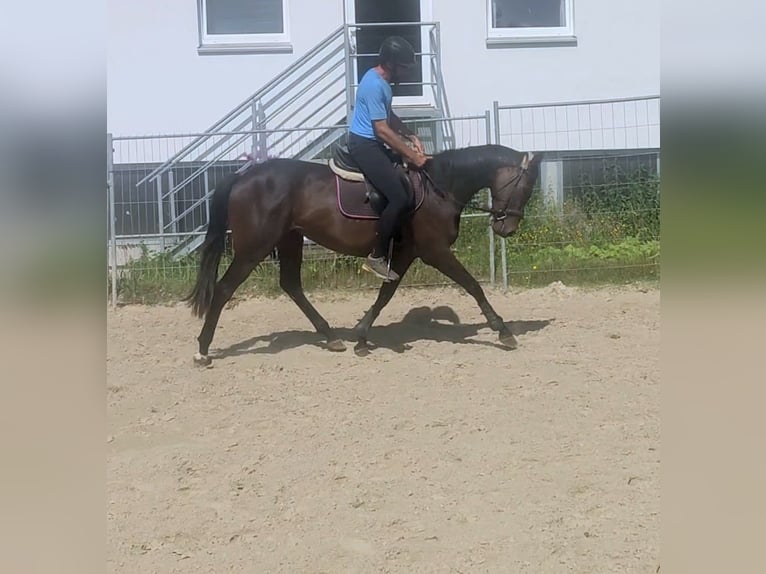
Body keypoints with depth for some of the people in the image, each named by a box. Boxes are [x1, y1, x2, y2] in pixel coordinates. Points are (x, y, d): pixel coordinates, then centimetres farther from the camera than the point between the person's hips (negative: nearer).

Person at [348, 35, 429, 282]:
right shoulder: (374, 85, -21)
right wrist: (412, 155, -19)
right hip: (364, 145, -11)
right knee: (399, 198, -17)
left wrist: (411, 136, 9)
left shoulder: (381, 80, 11)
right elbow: (383, 130, -23)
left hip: (371, 144, 11)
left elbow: (389, 116, 23)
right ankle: (376, 256, -6)